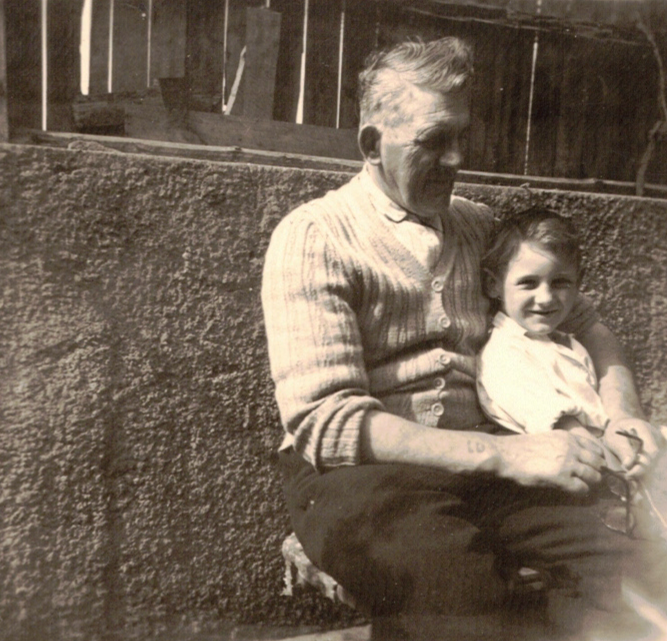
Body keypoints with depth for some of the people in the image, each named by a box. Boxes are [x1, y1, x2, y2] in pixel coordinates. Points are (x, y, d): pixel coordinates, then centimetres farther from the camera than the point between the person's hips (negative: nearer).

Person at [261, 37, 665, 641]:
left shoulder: (479, 227, 14)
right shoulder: (313, 238, -5)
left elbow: (580, 318, 23)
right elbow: (326, 422, -15)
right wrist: (506, 455, -22)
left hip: (484, 454, 5)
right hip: (364, 471, -5)